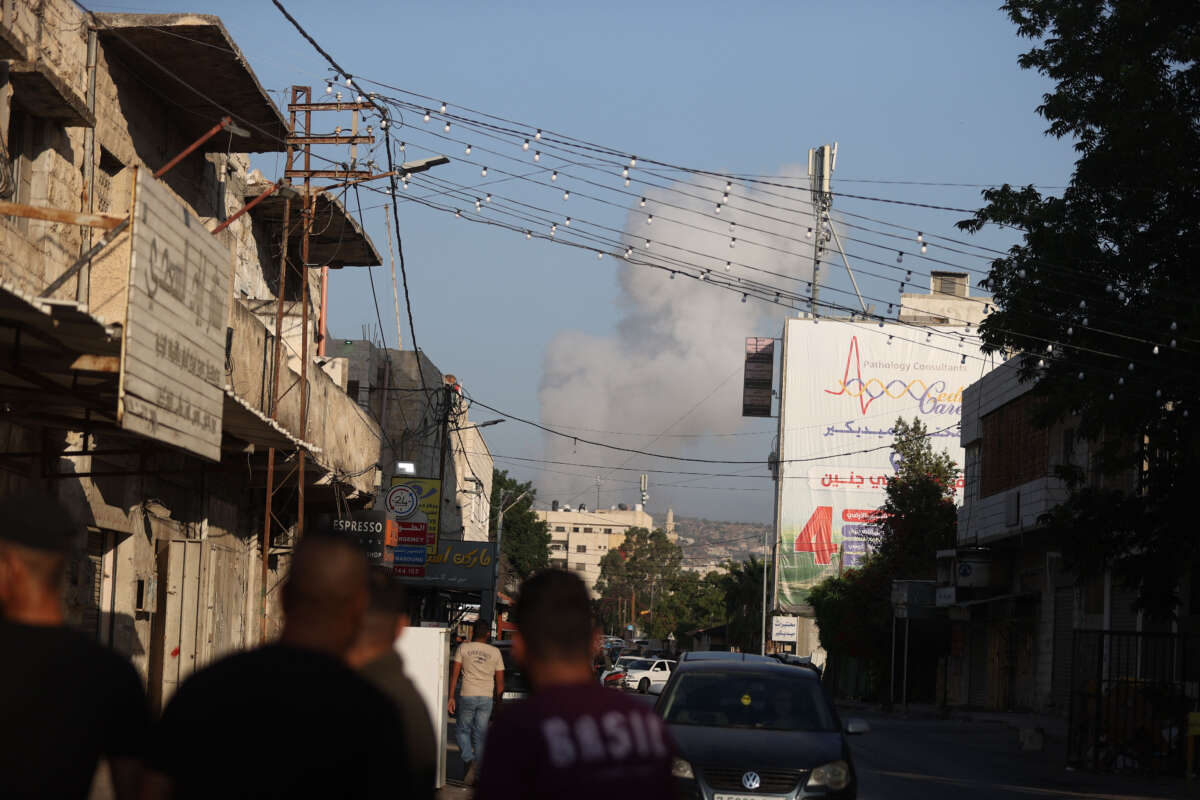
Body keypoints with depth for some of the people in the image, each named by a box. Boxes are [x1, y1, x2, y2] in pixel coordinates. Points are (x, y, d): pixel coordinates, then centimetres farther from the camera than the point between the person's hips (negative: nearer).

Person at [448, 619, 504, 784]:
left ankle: (469, 760, -11)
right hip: (487, 697, 2)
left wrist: (451, 697, -3)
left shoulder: (463, 648, 0)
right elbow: (500, 682, 7)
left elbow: (454, 673, -5)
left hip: (467, 696, -2)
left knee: (462, 730, 13)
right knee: (480, 735, 8)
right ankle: (477, 771, 7)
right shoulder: (495, 652, 6)